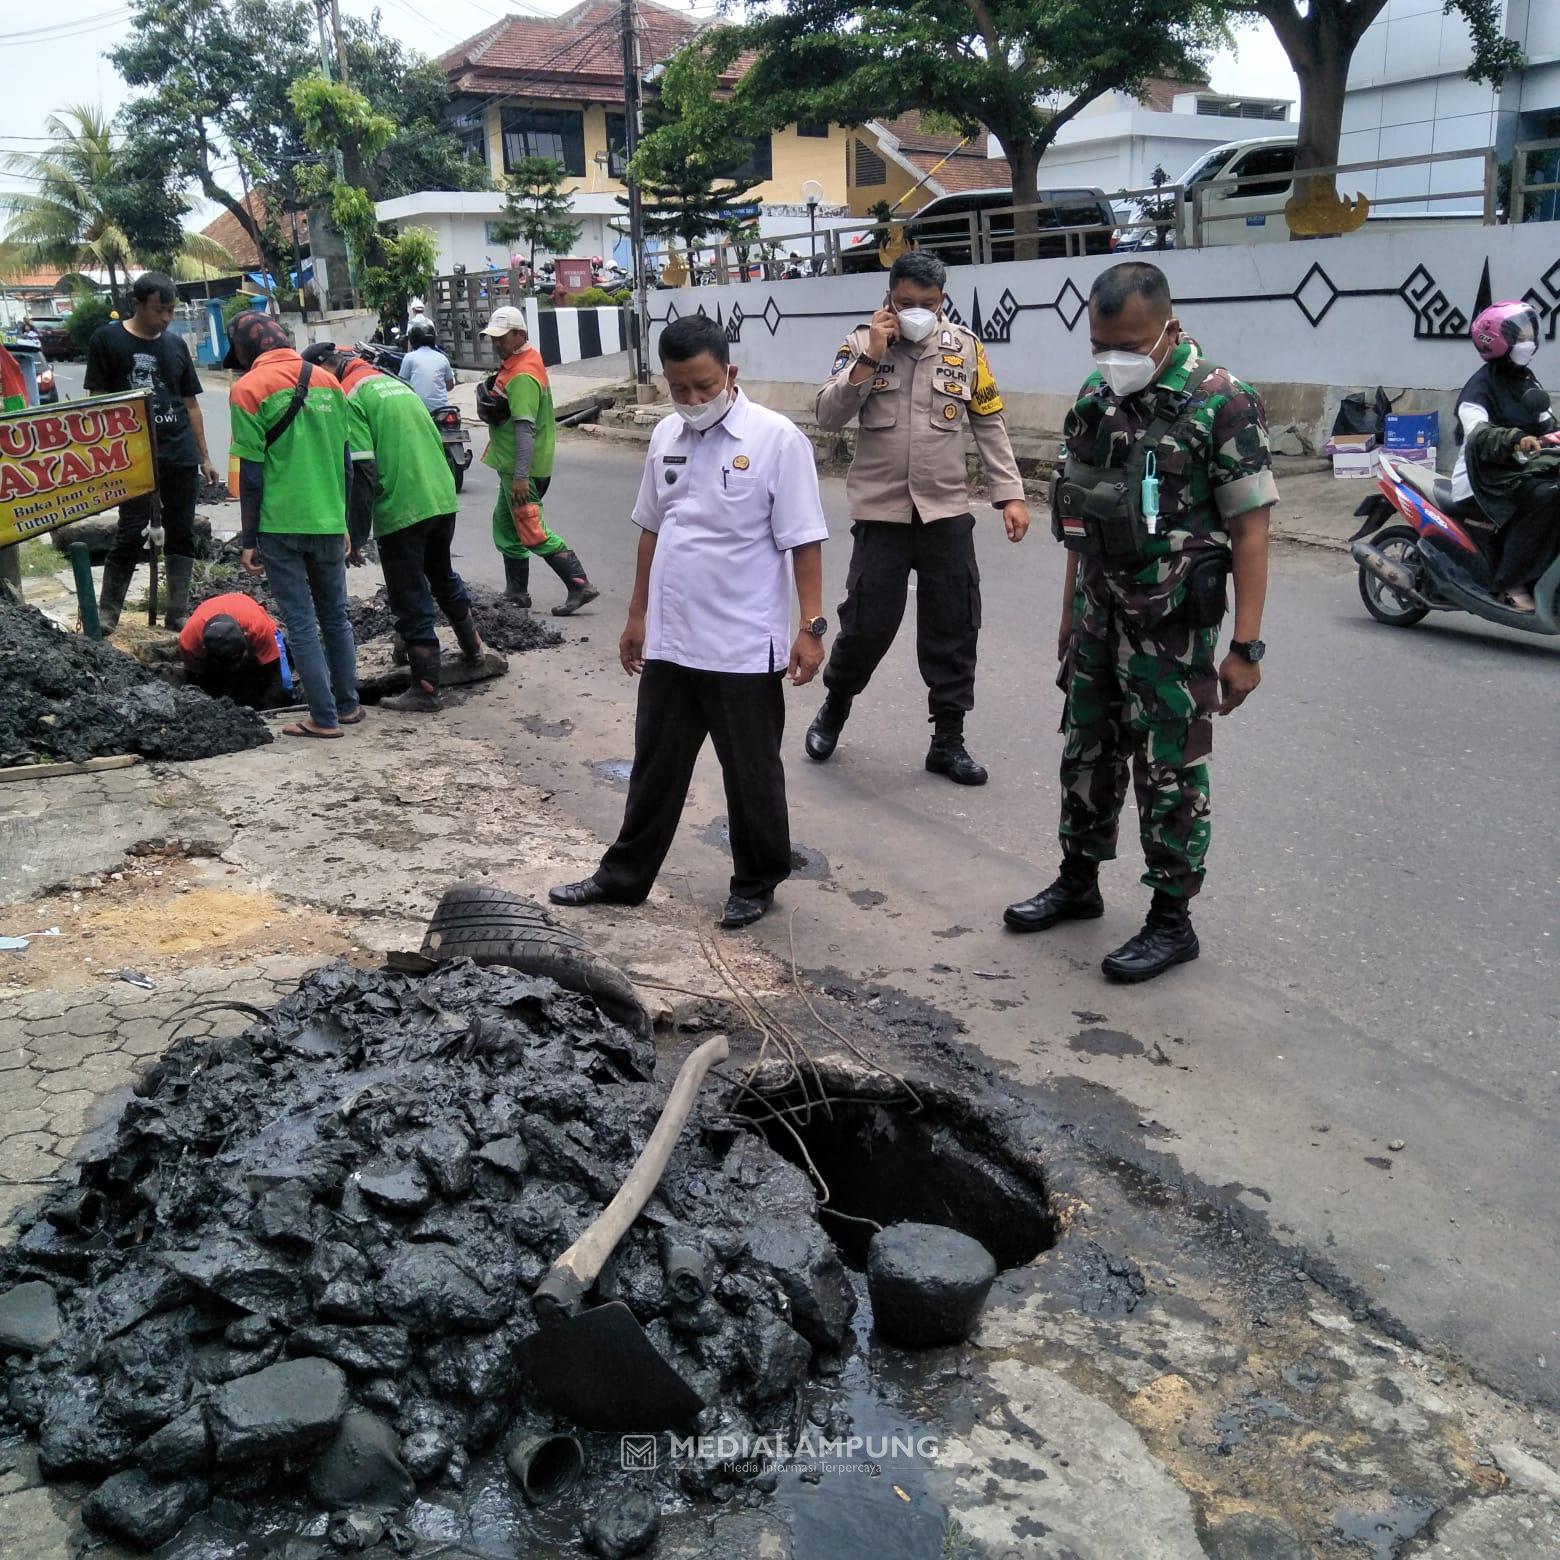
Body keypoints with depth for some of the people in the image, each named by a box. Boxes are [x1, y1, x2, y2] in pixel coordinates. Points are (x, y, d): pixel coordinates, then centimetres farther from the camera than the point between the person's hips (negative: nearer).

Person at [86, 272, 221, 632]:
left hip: (181, 456, 4)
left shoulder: (176, 345, 12)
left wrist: (205, 457, 13)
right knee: (131, 535, -4)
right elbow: (98, 400, -2)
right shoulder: (107, 340, -1)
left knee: (181, 535, 6)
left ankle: (178, 613, 13)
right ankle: (106, 613, 6)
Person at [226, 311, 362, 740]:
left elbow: (252, 474, -10)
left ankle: (324, 718, 4)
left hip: (280, 527, -5)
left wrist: (248, 539, -3)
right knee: (335, 616, 17)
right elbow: (345, 460, 11)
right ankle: (348, 705, 24)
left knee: (301, 624, 2)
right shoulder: (326, 380, 8)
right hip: (329, 523, 5)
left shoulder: (248, 388, -8)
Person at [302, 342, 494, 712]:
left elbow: (361, 472, -16)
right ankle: (474, 648, 44)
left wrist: (356, 535, -13)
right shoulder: (394, 382, 16)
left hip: (400, 512, -8)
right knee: (443, 574, 29)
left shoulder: (351, 397, -9)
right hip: (443, 500, 8)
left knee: (411, 599, 1)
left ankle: (425, 689, 6)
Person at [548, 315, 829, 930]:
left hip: (744, 647, -5)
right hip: (669, 641, 5)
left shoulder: (777, 439, -12)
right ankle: (625, 876, 30)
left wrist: (812, 627, -14)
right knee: (656, 764, 17)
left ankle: (757, 883, 27)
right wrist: (638, 616, 17)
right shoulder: (666, 437, 6)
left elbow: (804, 542, -11)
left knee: (751, 773, 9)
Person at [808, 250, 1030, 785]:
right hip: (881, 512, -2)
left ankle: (948, 741, 18)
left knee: (953, 629, 6)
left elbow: (989, 424, 7)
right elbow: (828, 417, -7)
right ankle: (835, 706, 29)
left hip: (946, 512, 2)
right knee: (868, 624, 0)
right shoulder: (862, 343, 0)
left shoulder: (965, 346, 3)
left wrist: (1009, 494, 2)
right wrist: (869, 359, -16)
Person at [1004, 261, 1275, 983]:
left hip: (1172, 622, -7)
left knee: (1171, 771, 1)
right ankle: (1078, 882, 35)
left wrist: (1245, 646, -17)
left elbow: (1250, 529, -14)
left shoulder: (1220, 402, -14)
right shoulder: (1095, 398, 6)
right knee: (1087, 752, 17)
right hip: (1098, 612, 7)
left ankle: (1172, 918, 15)